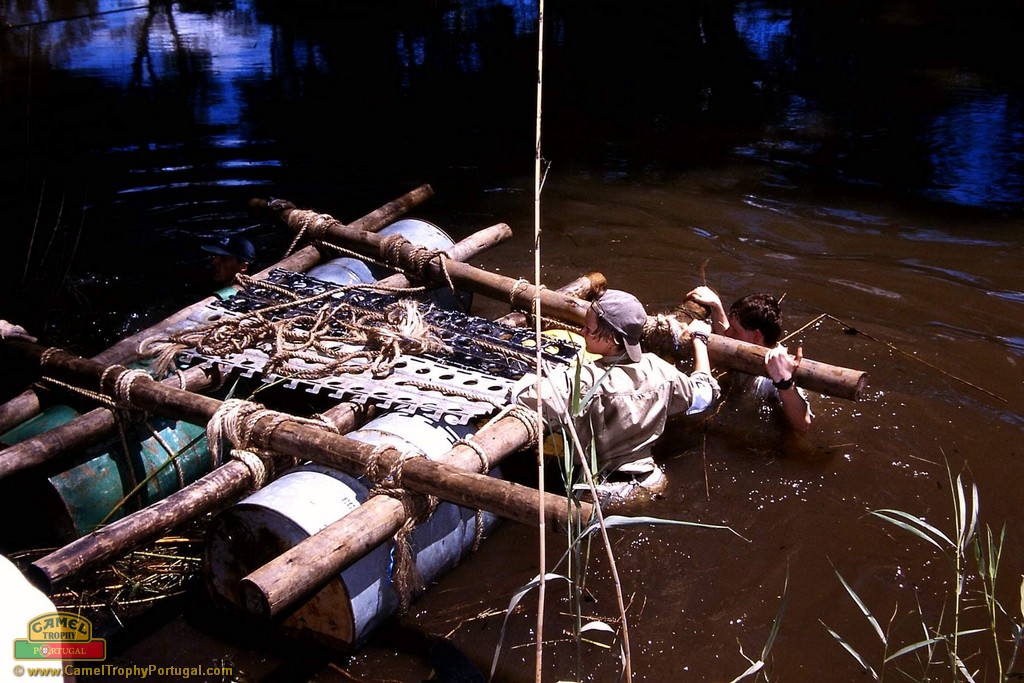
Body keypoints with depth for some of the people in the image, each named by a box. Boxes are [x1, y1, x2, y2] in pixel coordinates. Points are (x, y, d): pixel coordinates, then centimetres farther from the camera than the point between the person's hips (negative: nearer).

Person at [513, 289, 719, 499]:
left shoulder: (585, 380, -27)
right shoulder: (659, 371, -8)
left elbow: (523, 397, -32)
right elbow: (704, 391, 10)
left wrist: (531, 378, -8)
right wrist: (698, 338, 24)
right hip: (648, 481, 6)